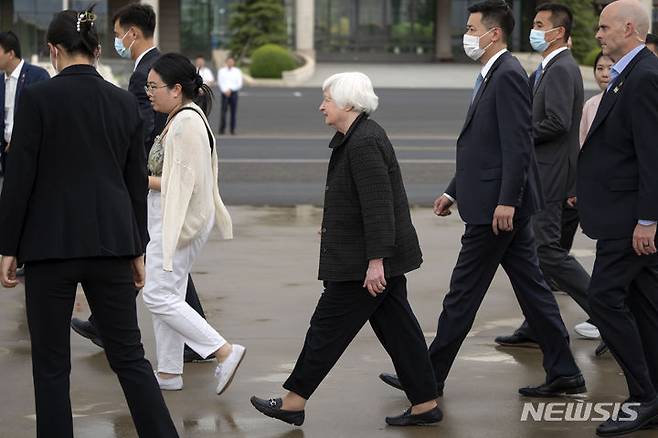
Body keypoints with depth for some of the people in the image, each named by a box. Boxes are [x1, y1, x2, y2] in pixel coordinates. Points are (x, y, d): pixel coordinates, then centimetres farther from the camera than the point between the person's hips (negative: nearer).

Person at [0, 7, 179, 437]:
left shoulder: (38, 98, -9)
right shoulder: (126, 102, 4)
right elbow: (138, 183, 9)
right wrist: (137, 250, 17)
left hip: (51, 243, -4)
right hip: (111, 243, 4)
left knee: (52, 365, 5)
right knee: (129, 355, 11)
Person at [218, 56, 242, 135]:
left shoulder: (237, 71, 6)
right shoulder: (221, 71, 6)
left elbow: (239, 84, 1)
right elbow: (220, 83, 0)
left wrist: (230, 89, -10)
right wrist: (226, 91, -13)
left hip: (234, 93, 1)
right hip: (224, 93, -1)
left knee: (233, 111, -1)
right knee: (223, 111, -8)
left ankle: (232, 130, 1)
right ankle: (222, 129, -5)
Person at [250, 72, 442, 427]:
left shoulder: (364, 144, -20)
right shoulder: (357, 137, 12)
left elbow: (378, 205, -25)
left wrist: (375, 261, -26)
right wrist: (335, 225, 29)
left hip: (364, 260, -10)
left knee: (329, 325, -1)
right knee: (395, 326, 10)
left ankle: (293, 403, 7)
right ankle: (425, 404, 13)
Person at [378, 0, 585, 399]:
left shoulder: (509, 75, -15)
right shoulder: (493, 76, 17)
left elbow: (517, 144, -22)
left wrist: (506, 201, -25)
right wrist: (454, 191, 21)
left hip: (497, 205, -10)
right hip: (499, 204, 10)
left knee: (464, 292, -2)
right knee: (531, 287, 11)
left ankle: (430, 376, 6)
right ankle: (564, 374, 14)